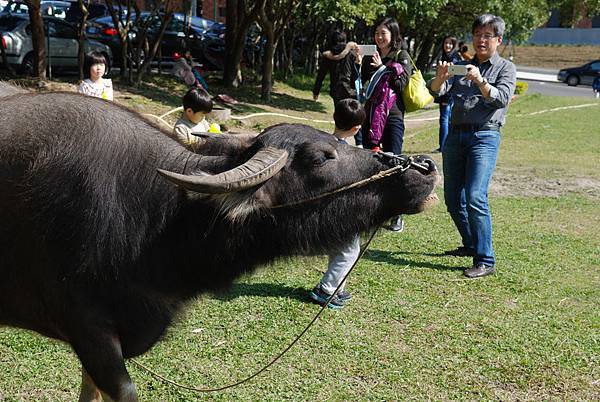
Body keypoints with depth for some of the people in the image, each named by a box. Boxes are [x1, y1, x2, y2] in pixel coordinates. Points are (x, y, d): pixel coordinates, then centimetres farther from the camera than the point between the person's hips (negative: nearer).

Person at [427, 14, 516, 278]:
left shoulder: (505, 68, 7)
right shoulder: (463, 66, 18)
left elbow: (502, 98, -10)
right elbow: (436, 91, 5)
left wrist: (480, 81, -25)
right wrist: (440, 76, -17)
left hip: (484, 136, -5)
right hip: (455, 135, 6)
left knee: (475, 197, -19)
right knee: (453, 198, 8)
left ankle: (485, 261, -15)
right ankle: (470, 245, 28)